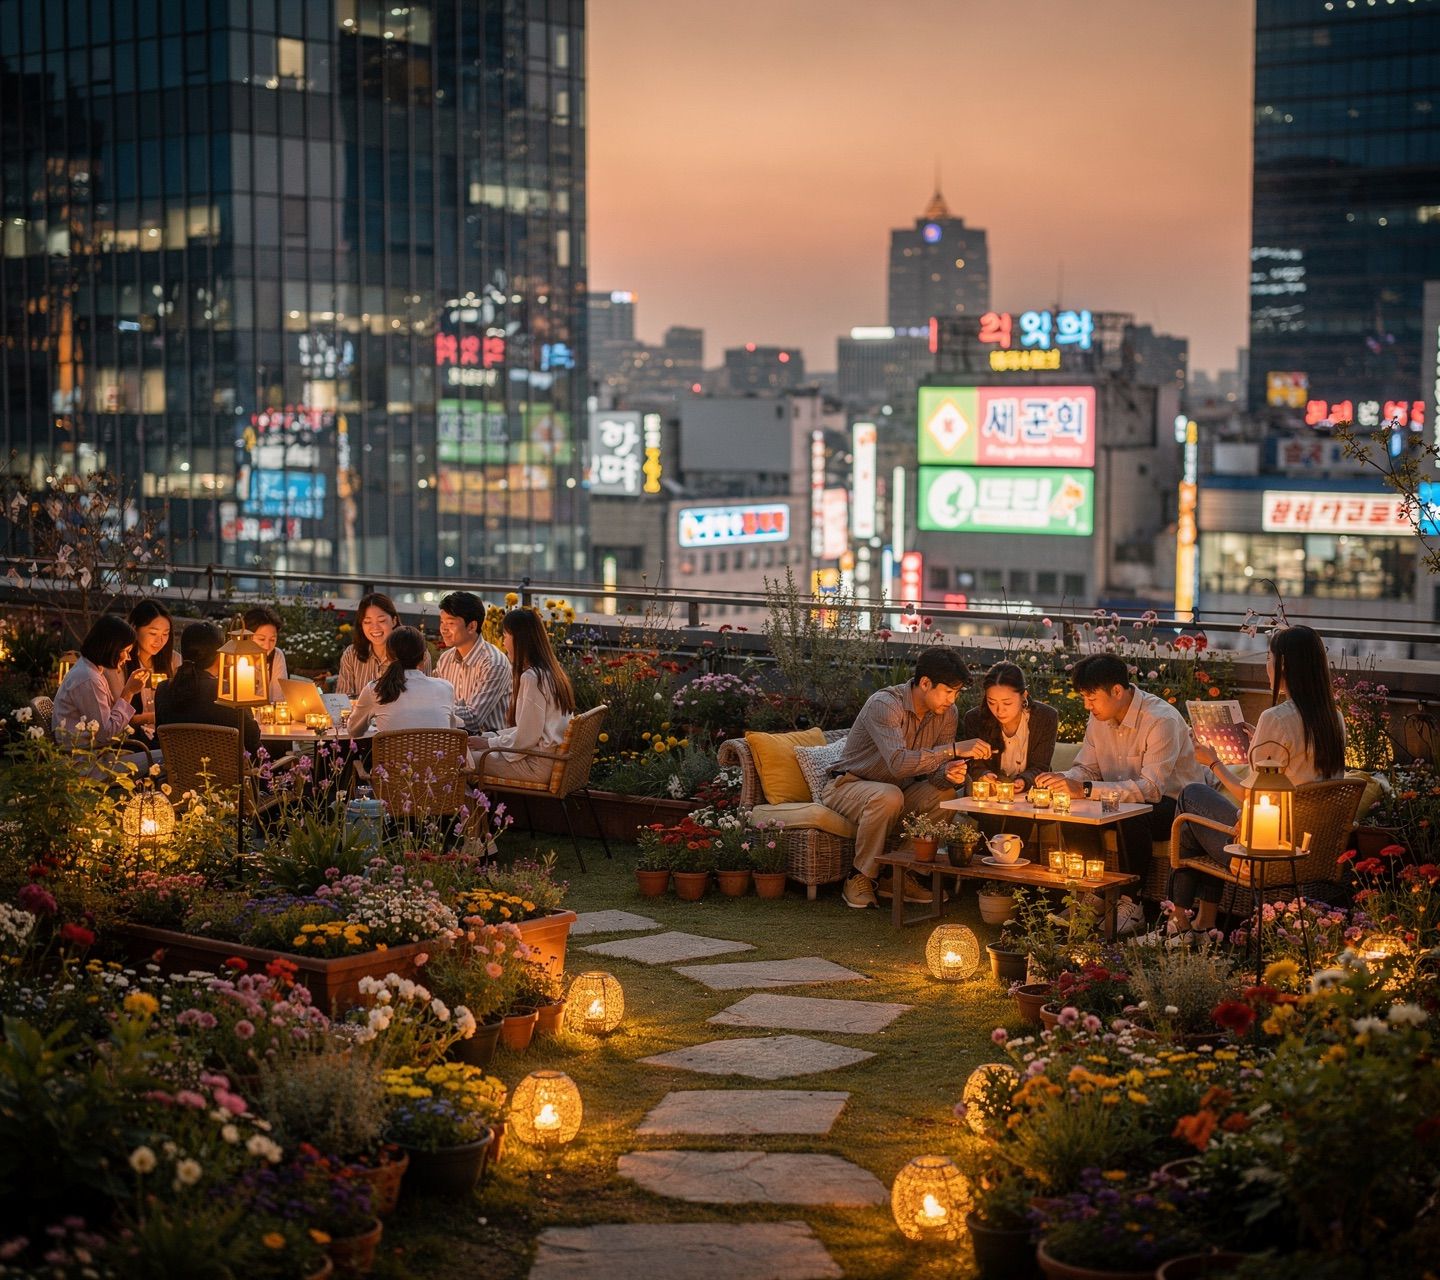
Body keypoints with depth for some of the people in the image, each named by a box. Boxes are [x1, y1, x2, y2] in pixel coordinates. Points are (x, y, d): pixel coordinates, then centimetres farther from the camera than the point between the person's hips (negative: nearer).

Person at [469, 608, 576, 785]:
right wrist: (491, 737, 13)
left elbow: (526, 737, -18)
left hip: (540, 765, -10)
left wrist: (489, 743, -5)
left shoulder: (531, 678, -17)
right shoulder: (550, 672, 14)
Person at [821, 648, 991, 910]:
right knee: (888, 796, -37)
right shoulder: (884, 704, -28)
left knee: (945, 793, -20)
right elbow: (898, 763, -42)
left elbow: (933, 772, -7)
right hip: (847, 787, -6)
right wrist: (955, 749, -46)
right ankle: (860, 878, -20)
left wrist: (947, 773, -32)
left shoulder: (947, 713, -6)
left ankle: (901, 875, -11)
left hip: (896, 791, 6)